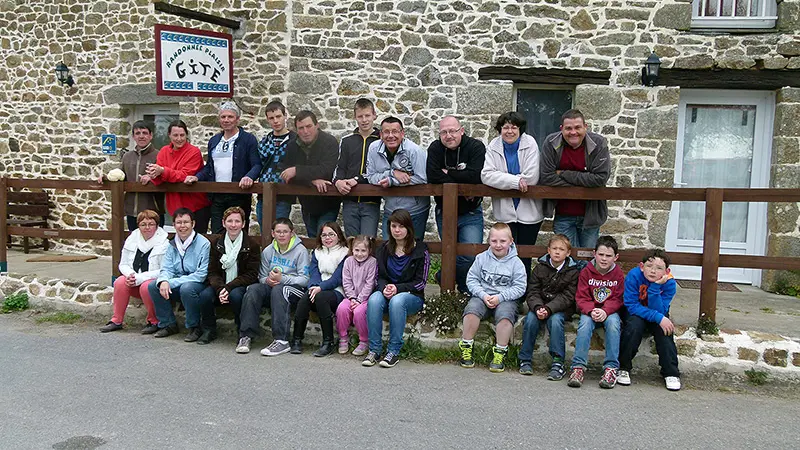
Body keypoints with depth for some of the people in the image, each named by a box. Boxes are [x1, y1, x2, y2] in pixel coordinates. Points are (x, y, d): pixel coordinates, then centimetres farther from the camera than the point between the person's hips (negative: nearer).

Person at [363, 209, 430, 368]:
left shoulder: (420, 250, -3)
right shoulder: (384, 249, 9)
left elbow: (421, 282, -4)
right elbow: (380, 276, 10)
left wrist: (398, 288, -17)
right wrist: (384, 288, -14)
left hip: (412, 296, -3)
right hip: (387, 293, 3)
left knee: (397, 300, -37)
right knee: (374, 299, -31)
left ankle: (394, 351, -28)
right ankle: (374, 349, -26)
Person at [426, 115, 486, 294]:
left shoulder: (476, 147, -10)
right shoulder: (435, 148, -4)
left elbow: (475, 176, -26)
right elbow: (432, 176, -20)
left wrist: (448, 173, -16)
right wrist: (462, 187, -22)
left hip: (470, 213, -2)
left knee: (471, 256, -10)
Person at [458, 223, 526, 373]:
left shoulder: (516, 263, -1)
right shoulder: (482, 258, 4)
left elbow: (519, 288, -3)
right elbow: (471, 279, 4)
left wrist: (500, 297, -15)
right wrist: (483, 295, -12)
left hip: (506, 299, -1)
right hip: (483, 296, 2)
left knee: (505, 315, -33)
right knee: (472, 309, -29)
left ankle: (500, 352, -15)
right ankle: (466, 347, -12)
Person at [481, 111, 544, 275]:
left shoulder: (530, 143, -8)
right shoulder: (494, 146, -2)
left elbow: (531, 177, -18)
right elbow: (486, 175, -16)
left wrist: (503, 179, -10)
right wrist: (515, 180, -24)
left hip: (528, 211, -1)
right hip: (505, 211, 1)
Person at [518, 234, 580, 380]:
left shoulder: (572, 272, -2)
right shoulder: (540, 268, 3)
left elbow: (567, 297, -10)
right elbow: (532, 292, -3)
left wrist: (549, 309, -25)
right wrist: (538, 307, -25)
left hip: (561, 308, -2)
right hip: (539, 305, 2)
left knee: (555, 320, -32)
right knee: (531, 318, -26)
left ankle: (558, 362, -24)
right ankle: (525, 360, -14)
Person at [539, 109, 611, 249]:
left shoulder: (598, 143, -8)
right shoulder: (551, 143, -8)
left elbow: (600, 178, -17)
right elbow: (547, 178, -14)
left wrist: (564, 174, -15)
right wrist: (583, 183, -15)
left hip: (590, 215, 0)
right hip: (563, 215, 0)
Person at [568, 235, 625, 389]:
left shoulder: (619, 274, -1)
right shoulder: (586, 272, -2)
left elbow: (617, 299, -5)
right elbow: (581, 297, -5)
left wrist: (605, 311, -25)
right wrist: (591, 310, -25)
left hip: (610, 312, 0)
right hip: (590, 311, 0)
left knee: (613, 321, -32)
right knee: (585, 322, -31)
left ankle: (611, 368, -29)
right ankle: (578, 366, -33)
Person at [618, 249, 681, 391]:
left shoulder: (669, 283, -21)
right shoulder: (634, 275, -26)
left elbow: (659, 311, -25)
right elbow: (631, 305, -26)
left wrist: (655, 287, -38)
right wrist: (658, 317, -33)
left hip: (658, 314, 2)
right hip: (636, 314, -2)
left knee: (664, 330, -26)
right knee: (634, 325, -31)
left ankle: (671, 372, -10)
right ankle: (623, 368, -16)